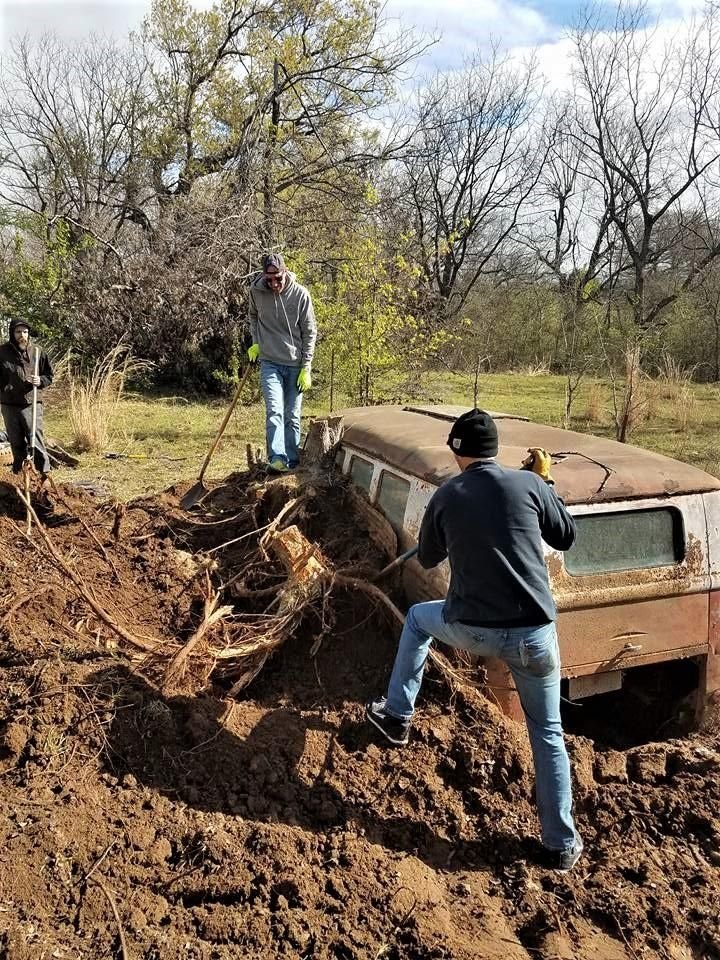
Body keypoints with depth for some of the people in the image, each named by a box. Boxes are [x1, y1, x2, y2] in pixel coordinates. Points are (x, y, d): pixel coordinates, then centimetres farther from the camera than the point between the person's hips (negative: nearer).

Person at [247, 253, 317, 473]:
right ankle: (277, 458, -21)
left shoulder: (300, 294, -9)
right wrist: (255, 342, 7)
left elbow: (309, 333, -4)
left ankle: (292, 461, 15)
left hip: (295, 365, 0)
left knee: (292, 416, 7)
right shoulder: (256, 291, -4)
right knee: (274, 411, -16)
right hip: (270, 363, 0)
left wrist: (306, 368, -7)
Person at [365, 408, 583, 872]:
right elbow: (567, 538, 12)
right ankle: (563, 844, 24)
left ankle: (397, 715, 40)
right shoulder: (529, 485, -3)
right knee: (548, 733, 17)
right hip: (534, 633, 0)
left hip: (472, 629, 1)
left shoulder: (446, 496, 1)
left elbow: (428, 559, 16)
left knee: (417, 618, 32)